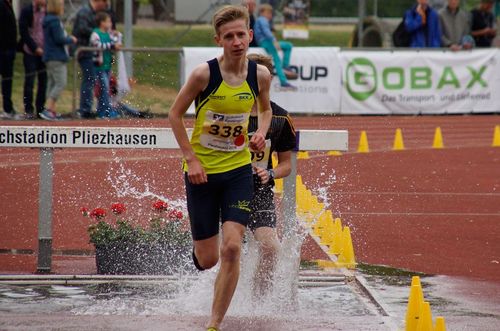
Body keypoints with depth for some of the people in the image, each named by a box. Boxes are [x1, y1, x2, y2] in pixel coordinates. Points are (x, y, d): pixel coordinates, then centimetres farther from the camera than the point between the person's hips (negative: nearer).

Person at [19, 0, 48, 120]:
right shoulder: (26, 11, -6)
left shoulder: (46, 11, 6)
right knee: (29, 81, -2)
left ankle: (40, 109, 11)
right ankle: (28, 110, 4)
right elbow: (23, 32, -9)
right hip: (30, 52, -4)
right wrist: (35, 48, -13)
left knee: (43, 80, 3)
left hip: (43, 51, 4)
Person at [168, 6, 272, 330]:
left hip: (238, 169, 2)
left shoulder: (260, 75, -5)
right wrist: (191, 159, -10)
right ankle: (197, 250, 43)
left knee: (231, 249, -12)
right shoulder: (204, 74, -16)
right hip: (202, 171, -2)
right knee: (207, 260, 3)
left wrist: (261, 133, -4)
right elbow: (175, 114, -4)